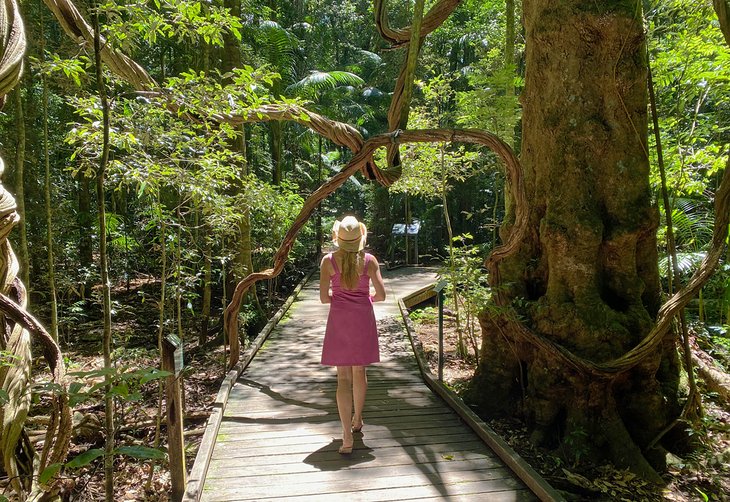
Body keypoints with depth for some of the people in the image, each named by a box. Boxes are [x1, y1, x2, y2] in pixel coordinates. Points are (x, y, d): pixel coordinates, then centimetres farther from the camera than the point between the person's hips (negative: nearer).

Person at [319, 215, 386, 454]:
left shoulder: (328, 261, -6)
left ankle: (347, 436, -4)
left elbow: (324, 297, -7)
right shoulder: (369, 260, -5)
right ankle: (357, 420, 37)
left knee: (343, 377, 2)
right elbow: (381, 294, -7)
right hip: (363, 319, 1)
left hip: (339, 319, -1)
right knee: (359, 371, 19)